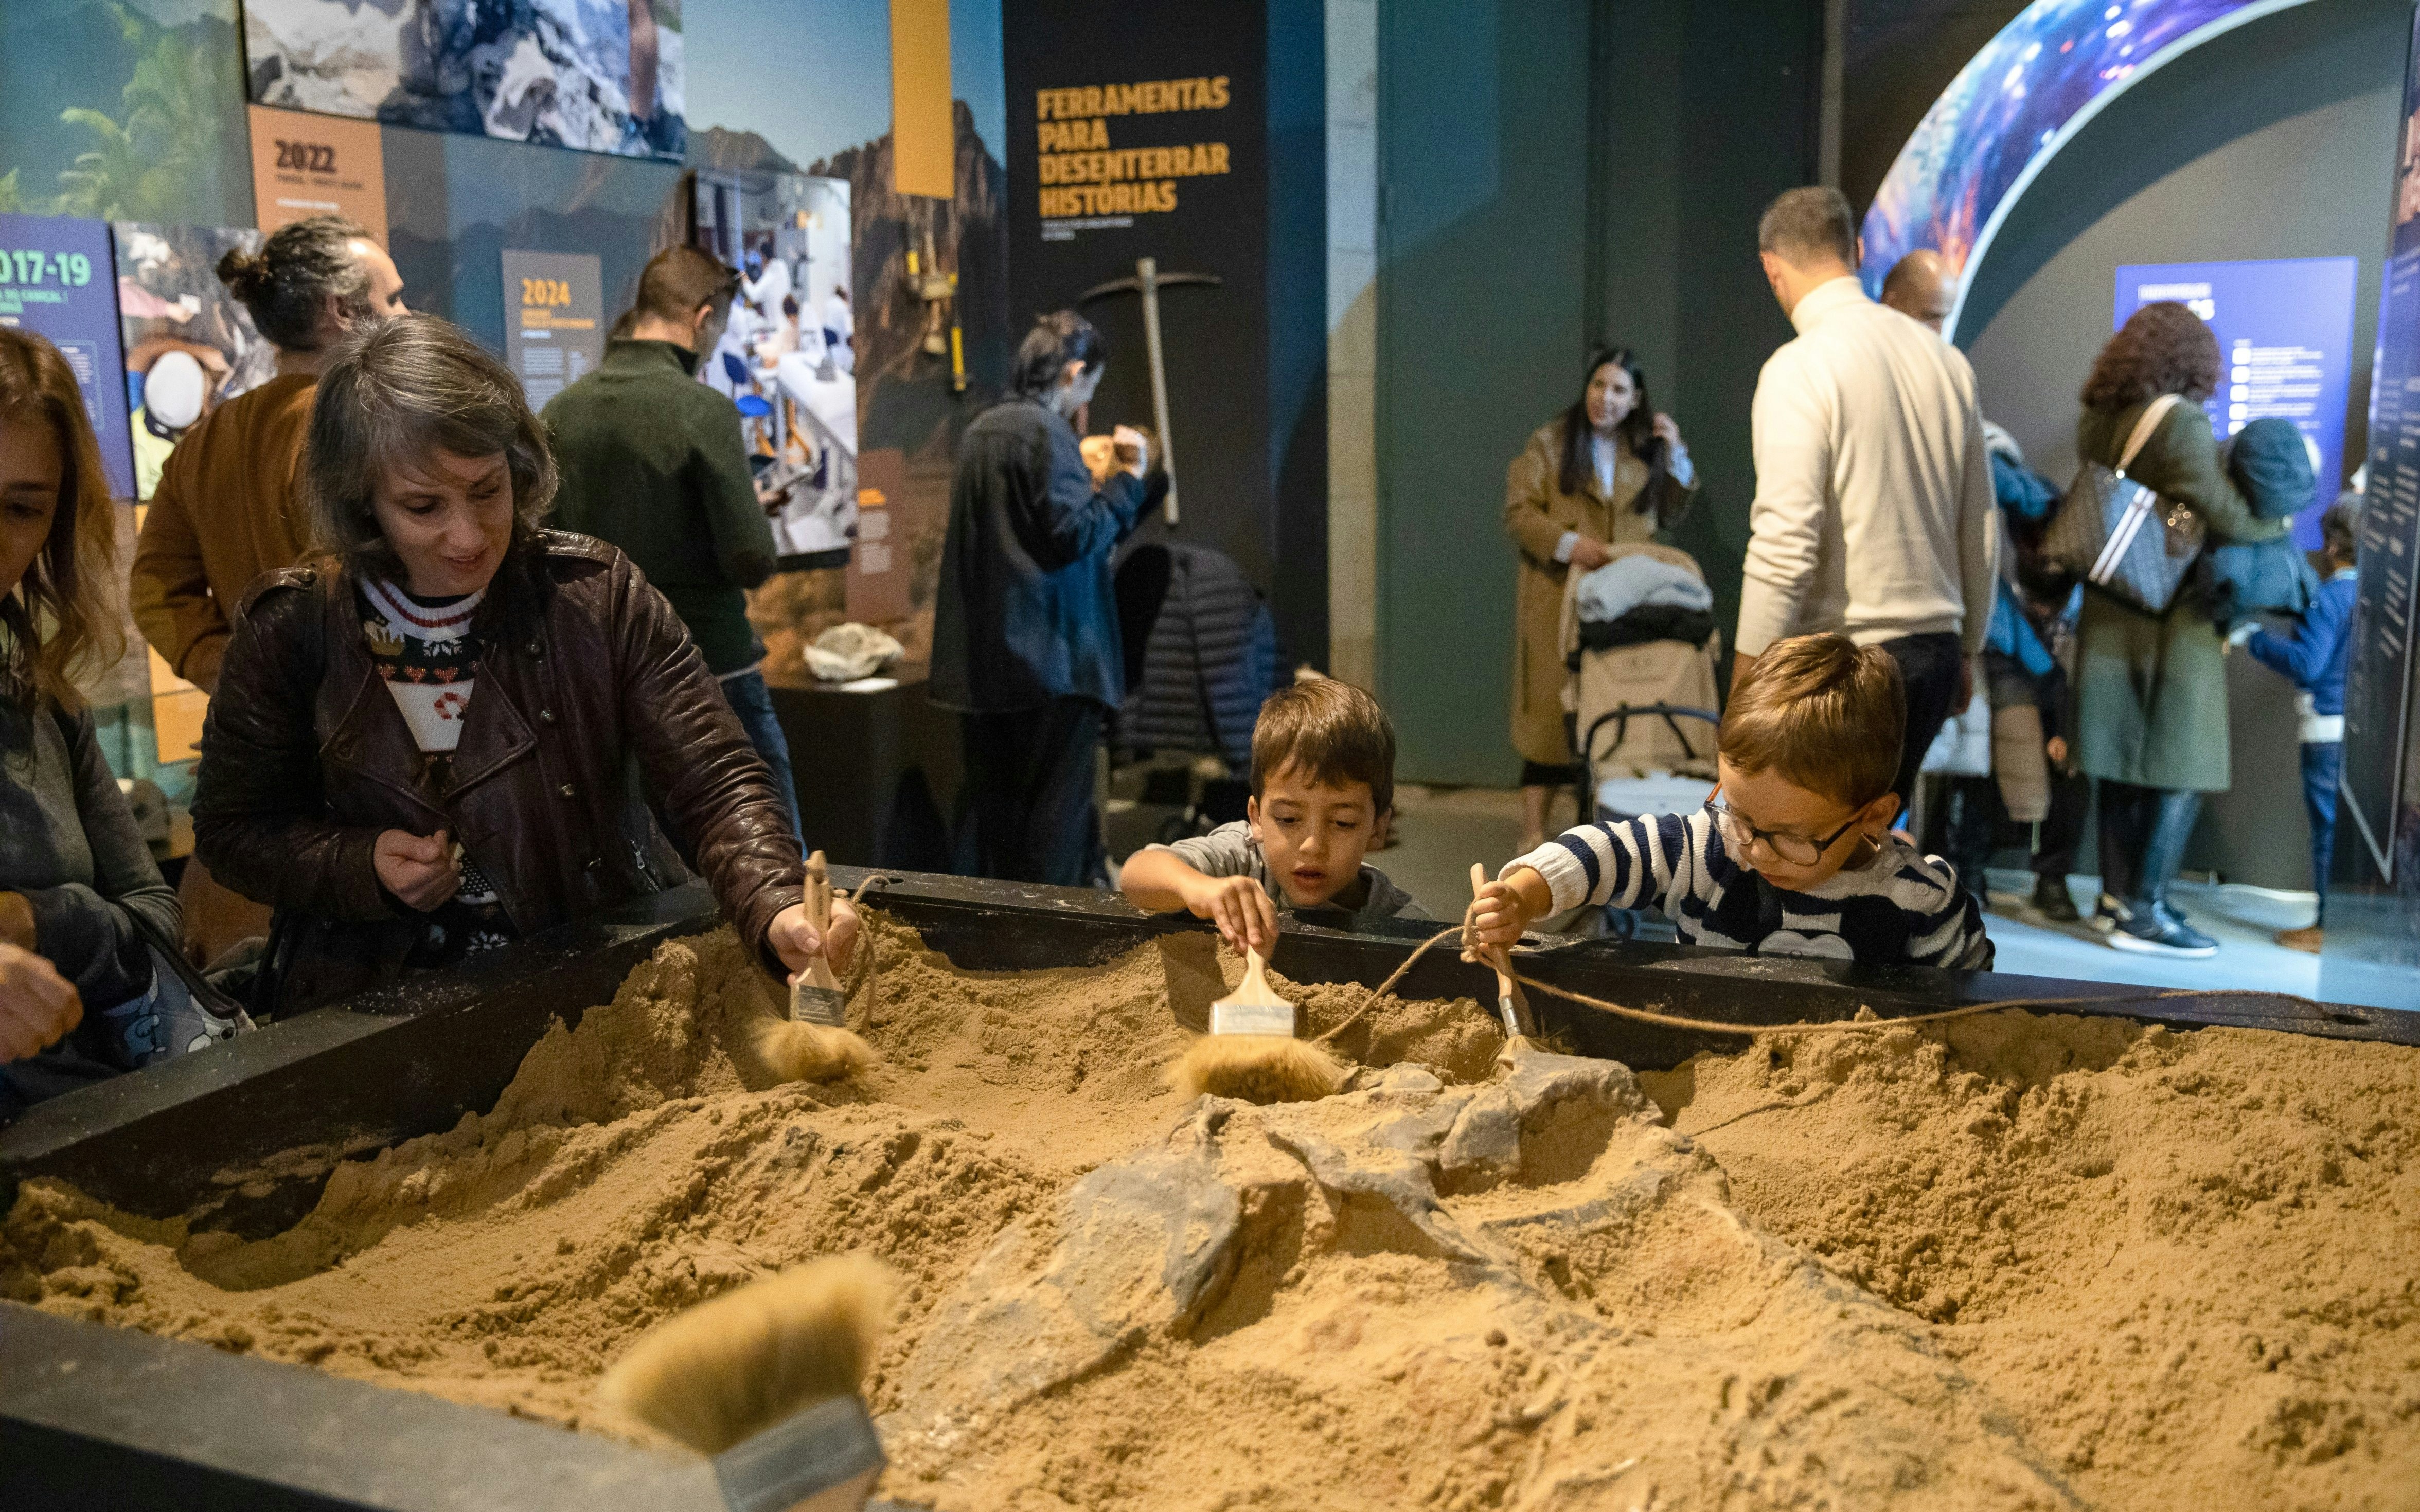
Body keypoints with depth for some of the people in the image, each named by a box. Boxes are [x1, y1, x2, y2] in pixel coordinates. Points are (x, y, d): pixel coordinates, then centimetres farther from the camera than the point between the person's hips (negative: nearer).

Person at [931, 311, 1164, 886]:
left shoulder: (981, 430, 15)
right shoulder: (1047, 431, -13)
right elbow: (1075, 533, -19)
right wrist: (1129, 478, -8)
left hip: (985, 658, 9)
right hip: (1050, 652, -9)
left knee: (997, 802, 13)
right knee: (1058, 803, -1)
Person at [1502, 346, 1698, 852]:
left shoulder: (1646, 449, 15)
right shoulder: (1550, 443, 4)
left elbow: (1669, 516, 20)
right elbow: (1519, 512, -2)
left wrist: (1675, 456, 7)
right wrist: (1569, 544, -16)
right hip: (1560, 596, -4)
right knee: (1553, 707, -6)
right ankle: (1534, 827, -4)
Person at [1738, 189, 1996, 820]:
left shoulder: (1800, 369, -12)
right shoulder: (1946, 360, 9)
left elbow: (1786, 542, -19)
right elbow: (1981, 532, 14)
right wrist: (1965, 651, 24)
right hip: (1934, 650, 7)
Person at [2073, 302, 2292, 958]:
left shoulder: (2098, 422, 5)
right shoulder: (2180, 425, -17)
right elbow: (2228, 517, -18)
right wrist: (2279, 518, 2)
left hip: (2110, 612, 7)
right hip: (2174, 617, -7)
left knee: (2123, 760, 14)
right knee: (2182, 771, 1)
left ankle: (2117, 896, 21)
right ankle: (2145, 913, 0)